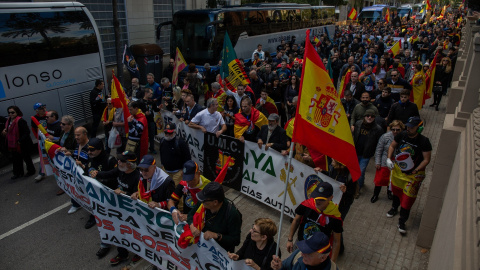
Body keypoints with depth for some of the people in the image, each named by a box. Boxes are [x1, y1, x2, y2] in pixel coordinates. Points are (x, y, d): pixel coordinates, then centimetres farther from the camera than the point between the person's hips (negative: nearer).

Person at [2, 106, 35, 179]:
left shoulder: (20, 121, -20)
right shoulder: (9, 121, 8)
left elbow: (27, 132, -25)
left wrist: (20, 141, -26)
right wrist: (4, 132, 1)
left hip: (23, 145, -8)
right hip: (13, 145, 8)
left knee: (26, 158, 8)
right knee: (16, 159, 16)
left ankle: (31, 171, 26)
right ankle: (18, 173, 29)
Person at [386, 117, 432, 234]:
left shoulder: (424, 142, -21)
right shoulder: (402, 135, -9)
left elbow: (426, 160, -14)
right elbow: (392, 146, 7)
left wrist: (416, 170, -22)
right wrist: (389, 159, -6)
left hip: (414, 173, -4)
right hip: (398, 169, 4)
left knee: (408, 197, -4)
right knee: (396, 190, 23)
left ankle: (402, 222, 10)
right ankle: (394, 208, 51)